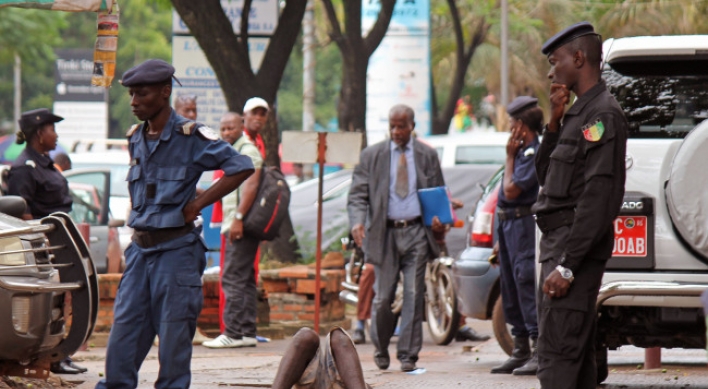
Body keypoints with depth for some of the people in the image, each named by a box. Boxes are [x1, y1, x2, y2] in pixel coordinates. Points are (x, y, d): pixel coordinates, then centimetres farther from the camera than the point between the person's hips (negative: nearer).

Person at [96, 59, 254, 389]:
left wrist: (198, 203, -13)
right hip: (140, 248, 6)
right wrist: (139, 222, 13)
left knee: (174, 333, -2)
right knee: (124, 328, 4)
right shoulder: (135, 139, 11)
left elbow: (242, 167, -15)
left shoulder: (190, 136, -9)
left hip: (176, 249, -6)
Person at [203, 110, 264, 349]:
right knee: (245, 280, 9)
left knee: (233, 279, -12)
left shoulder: (247, 151, -8)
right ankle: (247, 333, 10)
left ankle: (234, 333, -14)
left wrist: (239, 217, -25)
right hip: (233, 225, 10)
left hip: (241, 225, -10)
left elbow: (251, 184, -20)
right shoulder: (233, 153, 22)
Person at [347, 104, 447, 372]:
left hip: (417, 232, 0)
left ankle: (408, 355, 1)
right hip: (385, 233, 0)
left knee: (413, 295, -5)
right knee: (382, 298, -1)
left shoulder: (427, 156, 10)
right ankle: (381, 350, 21)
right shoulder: (371, 156, 7)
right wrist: (357, 221, -17)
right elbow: (358, 194, 3)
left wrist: (439, 221, -7)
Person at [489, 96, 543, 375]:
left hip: (523, 223, -10)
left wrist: (509, 157, -10)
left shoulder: (534, 153, -15)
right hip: (508, 223, 10)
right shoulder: (523, 150, 15)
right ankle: (520, 350, 20)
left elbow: (511, 191, -17)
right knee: (510, 288, 13)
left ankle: (540, 353, -12)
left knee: (526, 284, -12)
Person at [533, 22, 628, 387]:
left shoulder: (603, 114, -14)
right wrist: (555, 122, 7)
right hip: (559, 242, 10)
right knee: (576, 352, 12)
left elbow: (599, 197, -21)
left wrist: (567, 265, -24)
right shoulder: (579, 112, 18)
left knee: (557, 352, -16)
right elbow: (545, 175, 22)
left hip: (577, 246, -10)